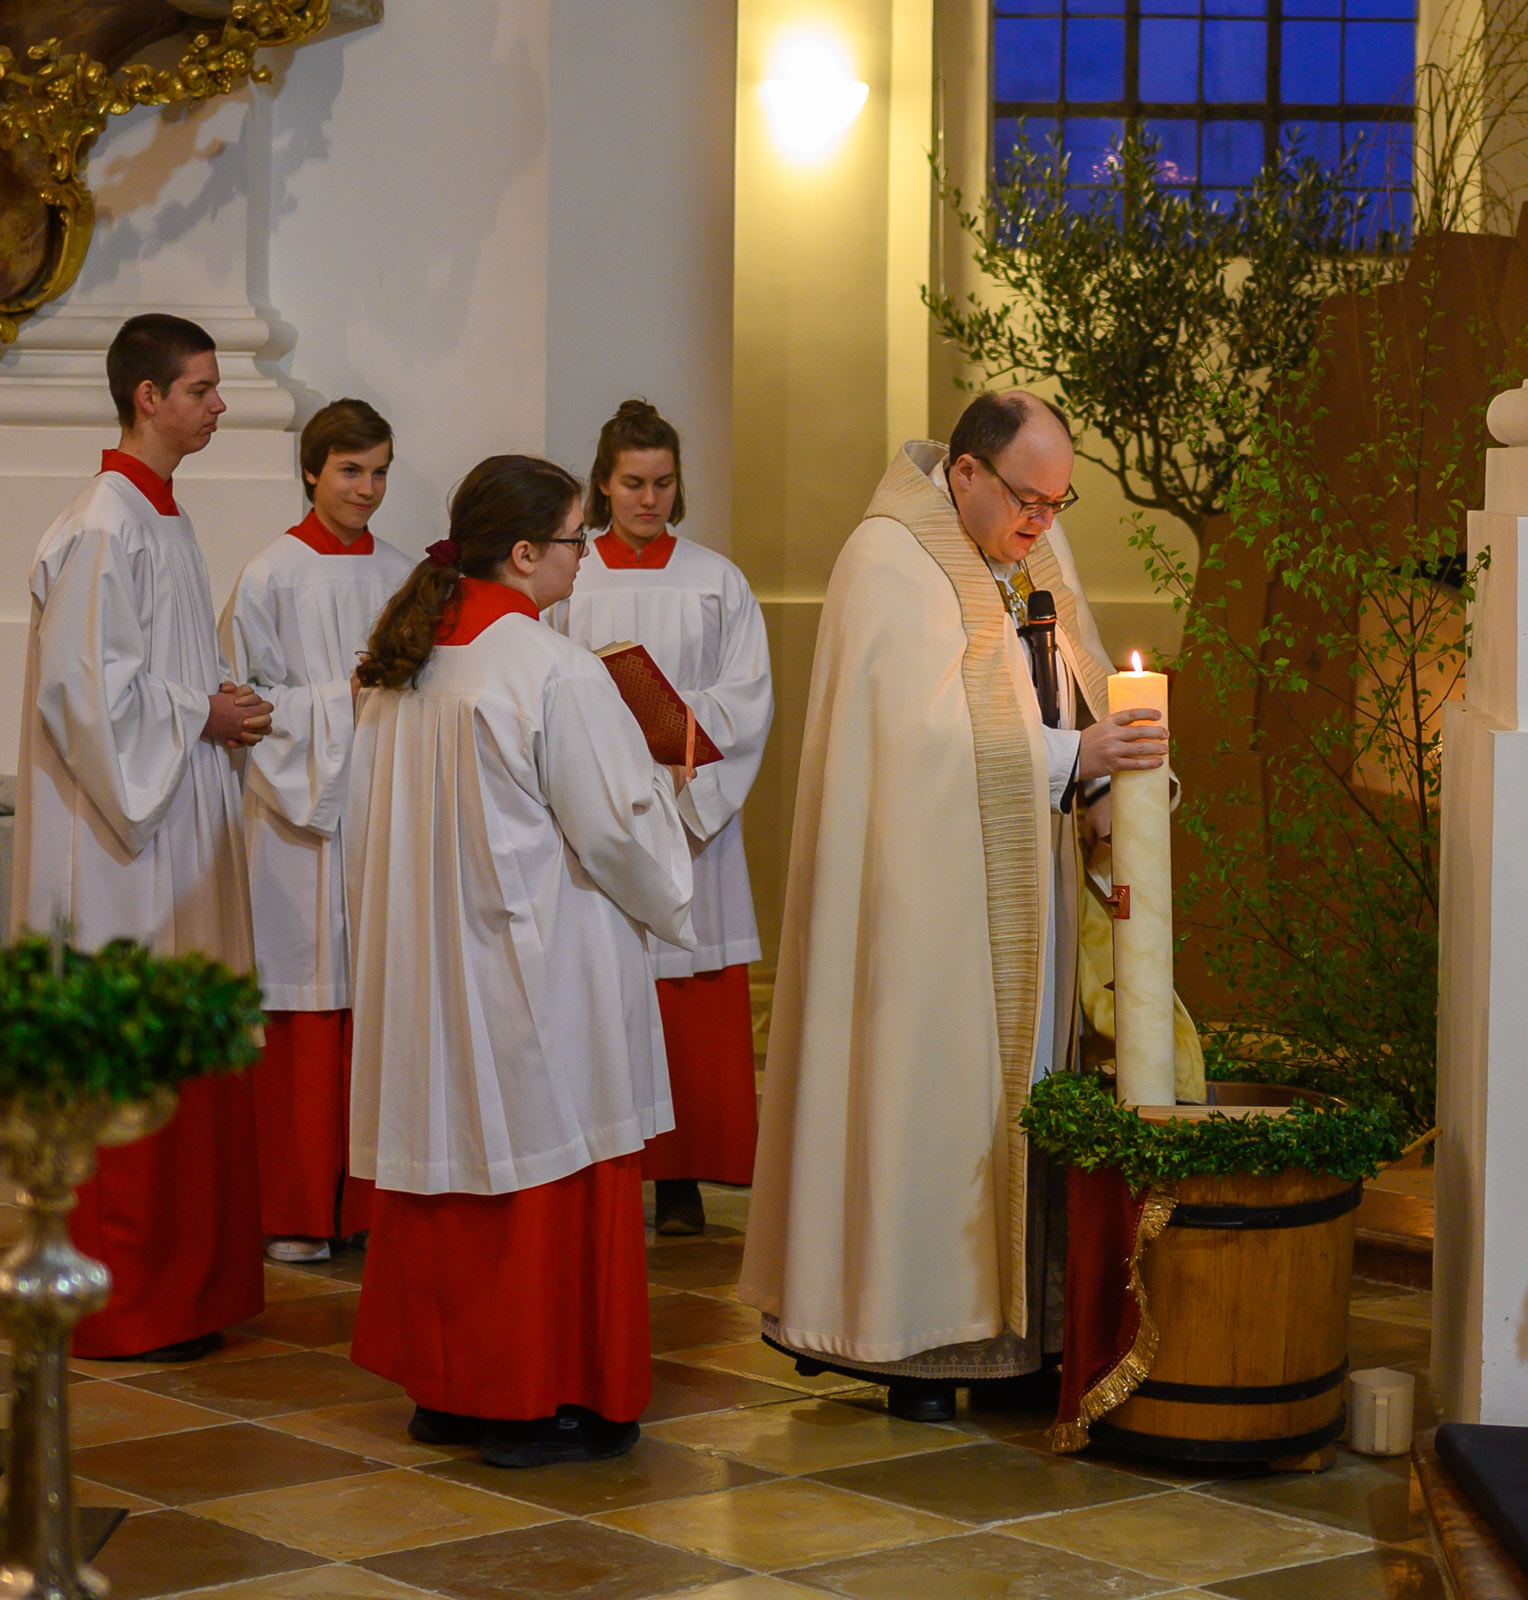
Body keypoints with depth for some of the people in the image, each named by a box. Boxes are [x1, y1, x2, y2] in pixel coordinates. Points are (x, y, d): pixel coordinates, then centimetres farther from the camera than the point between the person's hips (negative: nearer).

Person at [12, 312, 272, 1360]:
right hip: (124, 829, -10)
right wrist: (200, 715, -13)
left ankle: (184, 1280, 20)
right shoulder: (103, 528, -15)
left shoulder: (165, 518, 15)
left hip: (181, 819, 10)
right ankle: (125, 1304, 2)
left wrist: (220, 706, 8)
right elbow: (82, 685, -20)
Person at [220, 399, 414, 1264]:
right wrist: (341, 700, -14)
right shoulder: (273, 576, -3)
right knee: (306, 1013, -2)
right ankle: (296, 1212, 7)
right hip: (302, 817, -4)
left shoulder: (403, 576, 9)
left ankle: (370, 1197, 13)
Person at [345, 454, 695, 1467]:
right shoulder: (553, 670, -18)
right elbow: (615, 825, -15)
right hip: (536, 967, -8)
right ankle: (540, 1401, 7)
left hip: (426, 960, 8)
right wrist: (663, 784, 6)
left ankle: (445, 1385, 21)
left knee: (454, 1148, 14)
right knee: (545, 1164, 1)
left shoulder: (406, 663, 6)